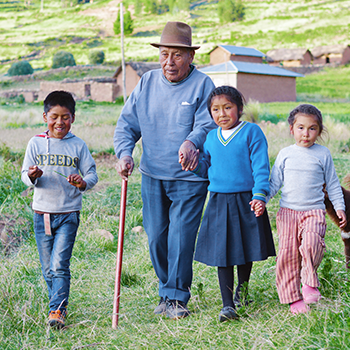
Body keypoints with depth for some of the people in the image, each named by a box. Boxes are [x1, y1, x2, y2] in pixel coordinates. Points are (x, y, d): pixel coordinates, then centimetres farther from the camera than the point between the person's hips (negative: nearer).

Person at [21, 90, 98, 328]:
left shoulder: (78, 145, 1)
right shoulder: (36, 143, 3)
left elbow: (92, 174, 1)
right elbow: (26, 175, 4)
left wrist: (83, 183, -21)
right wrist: (32, 177, -19)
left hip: (68, 214, -2)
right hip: (42, 213, 2)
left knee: (59, 265, -12)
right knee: (48, 269, 9)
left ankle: (57, 310, -9)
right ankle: (59, 302, 28)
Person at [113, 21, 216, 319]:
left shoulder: (202, 85, -6)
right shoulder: (147, 83, 6)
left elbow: (207, 124, -15)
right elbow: (127, 125, 5)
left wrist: (191, 142, -37)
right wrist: (125, 154, -12)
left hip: (189, 178, -4)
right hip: (152, 176, 4)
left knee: (181, 237, -4)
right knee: (156, 238, 9)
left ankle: (176, 298, 10)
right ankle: (167, 290, 27)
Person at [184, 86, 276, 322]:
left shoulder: (252, 132, -5)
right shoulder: (211, 138, 10)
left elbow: (261, 168, -8)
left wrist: (259, 196, -19)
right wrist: (196, 165, -5)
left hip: (246, 201, -3)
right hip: (219, 203, 3)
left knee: (245, 250, 11)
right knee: (222, 253, 1)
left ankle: (242, 288, 38)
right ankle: (228, 305, 7)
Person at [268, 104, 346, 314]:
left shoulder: (323, 154, 6)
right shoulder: (285, 154, 8)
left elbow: (332, 184, 13)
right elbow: (275, 183, 11)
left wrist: (339, 207, 7)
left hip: (314, 211, -2)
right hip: (288, 210, 2)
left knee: (311, 243, -27)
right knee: (288, 253, -2)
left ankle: (310, 283, -7)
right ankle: (293, 297, 7)